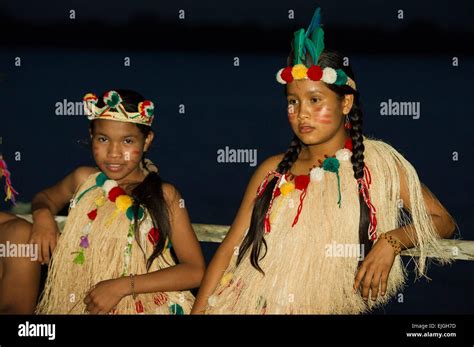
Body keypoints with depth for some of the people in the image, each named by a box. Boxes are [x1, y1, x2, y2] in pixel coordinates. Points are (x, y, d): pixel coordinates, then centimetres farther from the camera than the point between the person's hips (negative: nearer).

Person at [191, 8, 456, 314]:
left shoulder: (377, 163, 5)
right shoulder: (273, 171, 11)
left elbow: (442, 221, 7)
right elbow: (230, 248, 9)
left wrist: (391, 242, -10)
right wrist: (198, 310, -1)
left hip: (333, 307, 0)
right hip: (257, 305, 0)